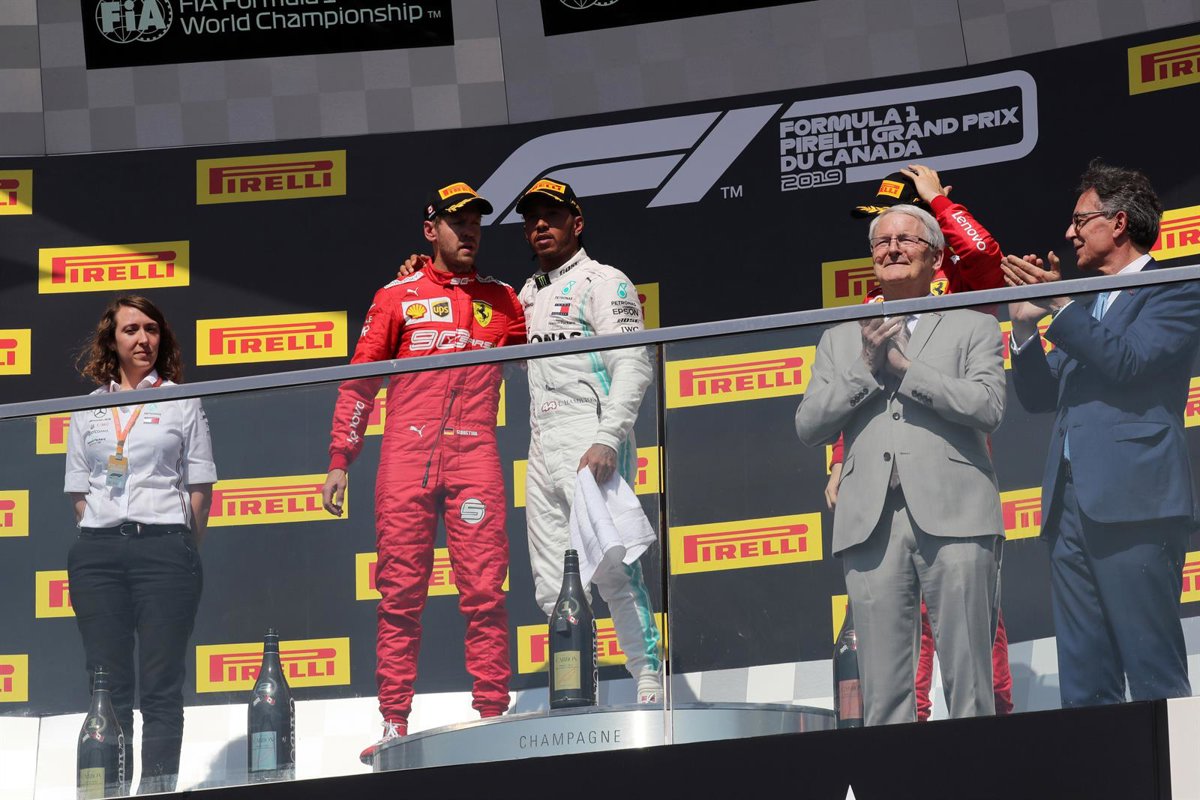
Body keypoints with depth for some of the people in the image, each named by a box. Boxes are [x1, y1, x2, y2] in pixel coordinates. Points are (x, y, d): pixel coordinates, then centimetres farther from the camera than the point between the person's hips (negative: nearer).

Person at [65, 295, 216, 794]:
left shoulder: (181, 403, 10)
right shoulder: (87, 410, 15)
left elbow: (200, 489, 7)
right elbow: (78, 493, 13)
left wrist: (182, 551, 2)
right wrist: (103, 541, 3)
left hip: (165, 547, -2)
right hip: (98, 553, 2)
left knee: (161, 687, -4)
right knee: (107, 684, 1)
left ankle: (157, 789, -5)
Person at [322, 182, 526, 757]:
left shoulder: (502, 300, 17)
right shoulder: (398, 297, 11)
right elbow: (358, 383, 10)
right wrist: (340, 460, 4)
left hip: (474, 456, 1)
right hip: (406, 456, -1)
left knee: (484, 591, -7)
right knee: (400, 593, -2)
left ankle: (493, 717, -6)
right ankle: (394, 724, 0)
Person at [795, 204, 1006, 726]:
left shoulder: (974, 329, 15)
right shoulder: (840, 340, 23)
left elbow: (987, 408, -3)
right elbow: (809, 427, 12)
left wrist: (903, 365, -3)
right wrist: (867, 367, 0)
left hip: (952, 518, -2)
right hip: (871, 524, 3)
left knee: (968, 685, -5)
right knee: (882, 692, -2)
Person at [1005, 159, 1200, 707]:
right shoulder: (1085, 306, 26)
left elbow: (1129, 361, -13)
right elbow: (1038, 396, 23)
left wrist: (1060, 305, -8)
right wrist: (1024, 325, 10)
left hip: (1132, 499, -8)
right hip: (1072, 502, 8)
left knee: (1156, 679, -11)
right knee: (1083, 684, 3)